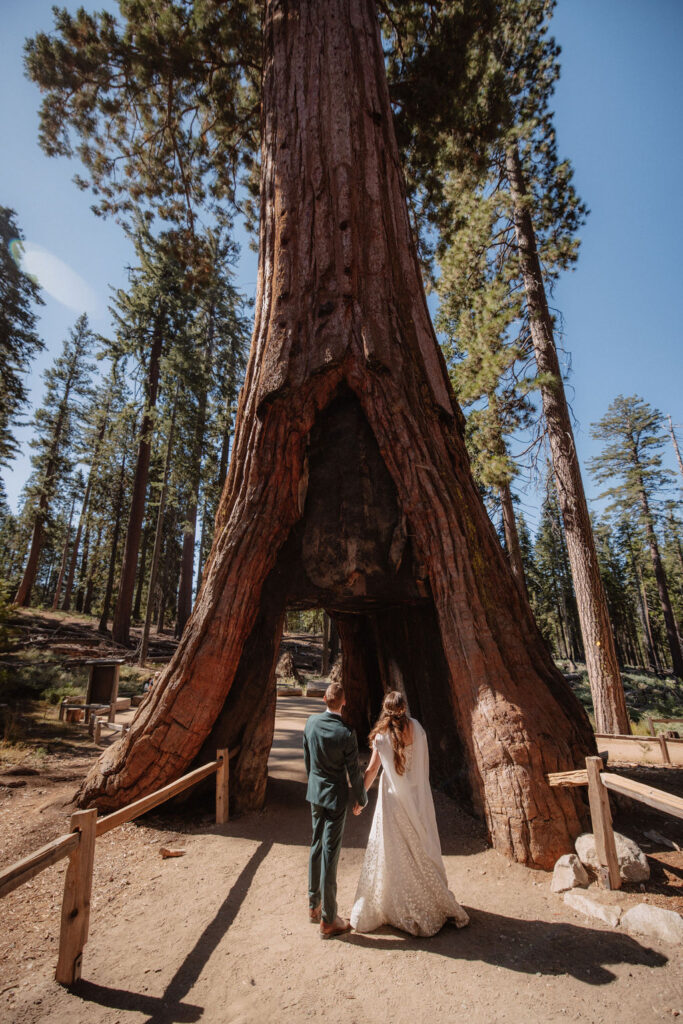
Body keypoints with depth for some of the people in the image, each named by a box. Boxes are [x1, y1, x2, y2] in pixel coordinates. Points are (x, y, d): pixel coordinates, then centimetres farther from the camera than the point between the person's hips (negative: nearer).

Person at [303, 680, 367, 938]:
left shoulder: (311, 722, -9)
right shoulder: (346, 734, -26)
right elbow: (354, 772, -15)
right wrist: (361, 798, 2)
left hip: (314, 793, 6)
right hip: (335, 797, -6)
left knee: (316, 847, 21)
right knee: (330, 855, 5)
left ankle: (314, 905, 37)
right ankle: (328, 920, 20)